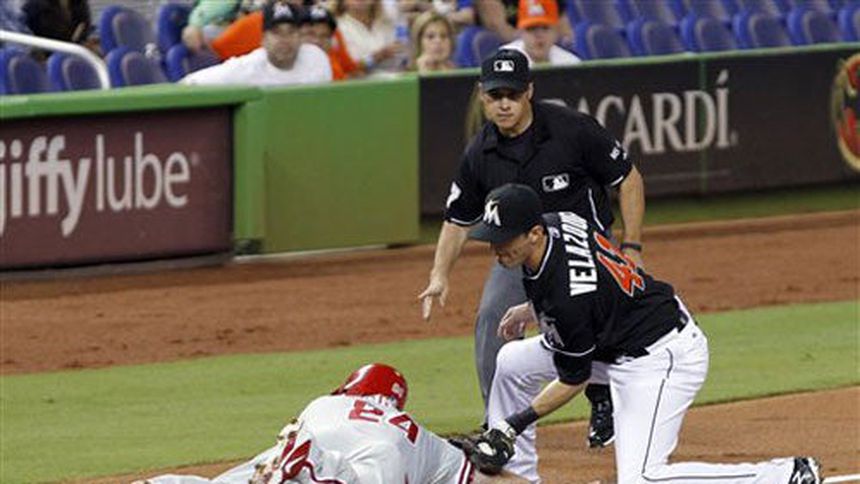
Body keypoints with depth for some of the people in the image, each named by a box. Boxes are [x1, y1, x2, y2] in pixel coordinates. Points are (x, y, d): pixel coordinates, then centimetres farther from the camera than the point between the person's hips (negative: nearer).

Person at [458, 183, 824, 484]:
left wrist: (515, 424, -15)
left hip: (662, 357, -11)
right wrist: (531, 309, 14)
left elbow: (573, 381, -19)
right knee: (514, 360, 12)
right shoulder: (556, 222, -7)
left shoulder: (569, 300, -32)